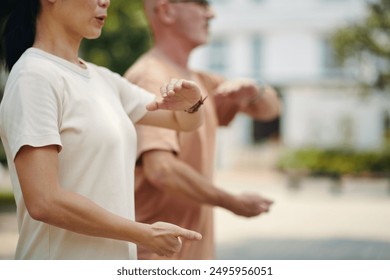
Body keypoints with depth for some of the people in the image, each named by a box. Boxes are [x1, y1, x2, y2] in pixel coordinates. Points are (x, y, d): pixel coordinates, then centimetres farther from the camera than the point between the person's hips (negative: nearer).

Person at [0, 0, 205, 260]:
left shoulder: (103, 80, 9)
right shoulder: (34, 76, -14)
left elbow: (185, 121, 20)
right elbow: (44, 203, -22)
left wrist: (191, 103, -3)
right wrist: (146, 234, -16)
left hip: (118, 258, 8)